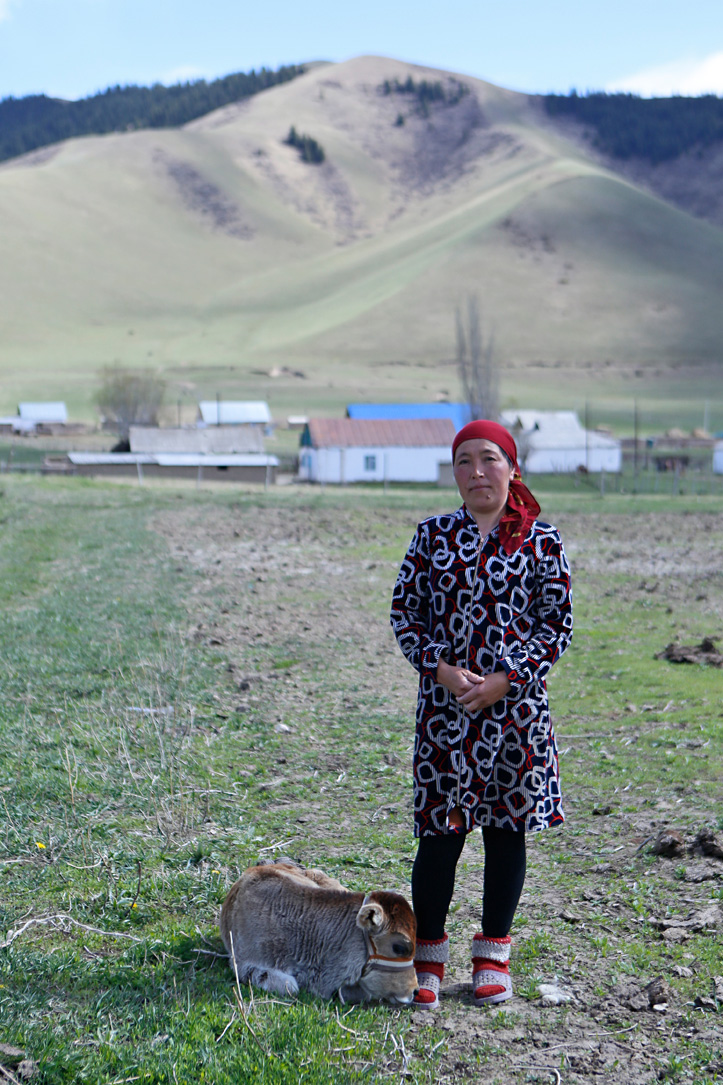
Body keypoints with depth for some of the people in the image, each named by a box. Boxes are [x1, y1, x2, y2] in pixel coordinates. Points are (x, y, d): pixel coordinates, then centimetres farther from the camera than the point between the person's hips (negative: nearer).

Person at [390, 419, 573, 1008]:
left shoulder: (542, 541, 0)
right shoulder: (433, 535, 5)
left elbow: (558, 627, 0)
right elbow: (404, 611, 6)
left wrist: (505, 680, -11)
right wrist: (440, 668, -10)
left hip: (515, 706, 0)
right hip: (444, 706, 1)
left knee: (506, 828, 8)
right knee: (441, 831, 0)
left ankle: (493, 956, 23)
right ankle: (428, 957, 16)